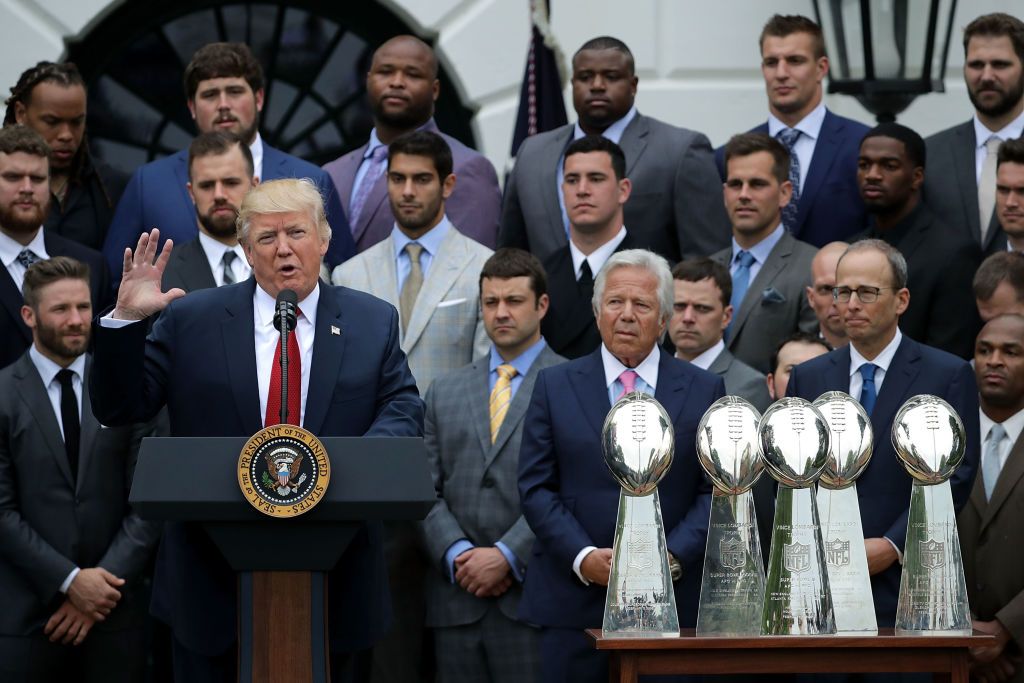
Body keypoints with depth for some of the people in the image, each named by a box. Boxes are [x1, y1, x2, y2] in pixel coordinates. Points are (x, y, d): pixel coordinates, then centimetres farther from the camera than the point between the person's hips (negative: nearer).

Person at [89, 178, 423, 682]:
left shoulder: (373, 323, 7)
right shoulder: (190, 320, 3)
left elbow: (403, 409, 0)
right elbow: (120, 408, 1)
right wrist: (125, 320, -14)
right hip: (212, 580, -1)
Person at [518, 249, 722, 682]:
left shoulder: (704, 391, 8)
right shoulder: (555, 386, 8)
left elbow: (716, 492, 3)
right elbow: (536, 487, 3)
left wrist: (671, 558, -11)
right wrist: (584, 557, -10)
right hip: (573, 606, 0)